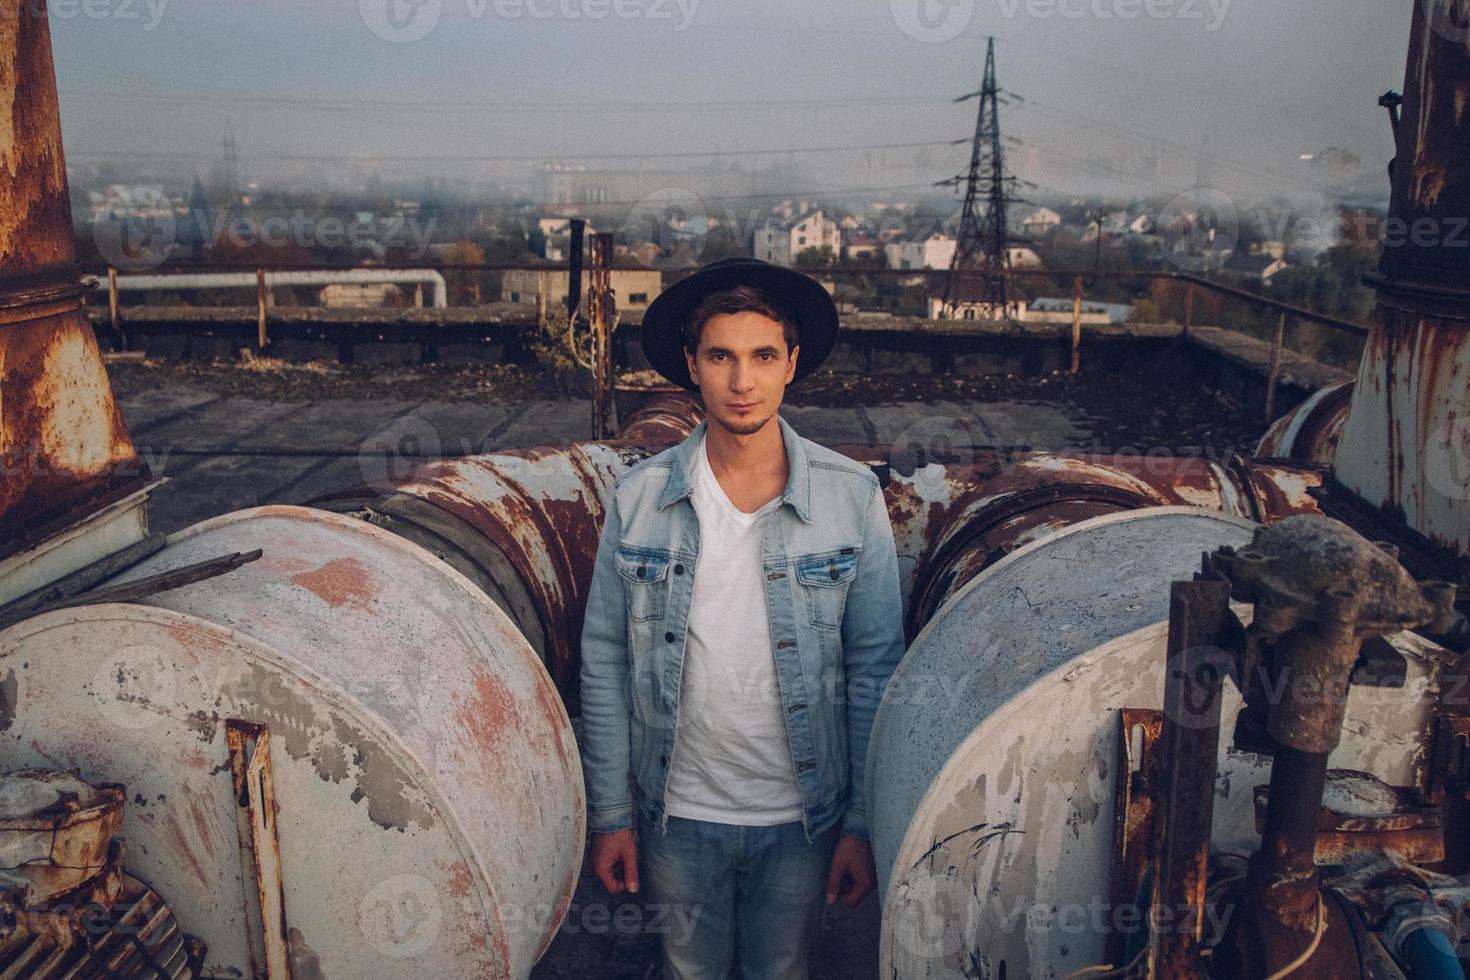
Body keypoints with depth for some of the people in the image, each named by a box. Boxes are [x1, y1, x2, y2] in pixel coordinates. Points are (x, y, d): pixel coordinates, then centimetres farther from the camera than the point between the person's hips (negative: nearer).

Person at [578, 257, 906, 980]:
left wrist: (864, 826, -5)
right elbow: (604, 665, -2)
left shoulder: (853, 497, -9)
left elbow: (875, 671, -5)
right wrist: (609, 815, -1)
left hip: (801, 817, 0)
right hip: (677, 814, 1)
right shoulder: (638, 498, -8)